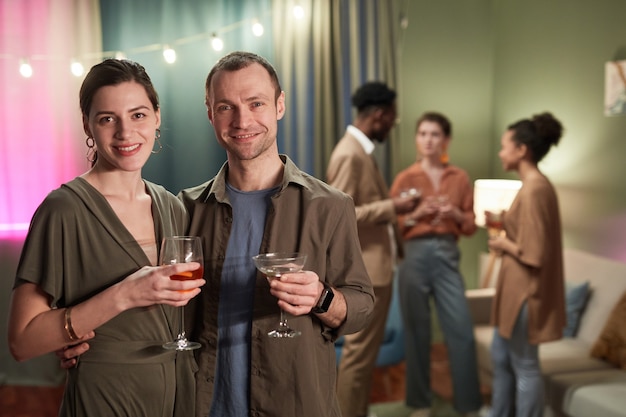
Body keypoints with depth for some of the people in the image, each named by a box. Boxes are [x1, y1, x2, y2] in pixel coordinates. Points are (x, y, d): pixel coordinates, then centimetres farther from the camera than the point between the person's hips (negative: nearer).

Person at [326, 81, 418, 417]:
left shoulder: (361, 151, 13)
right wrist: (392, 207, -22)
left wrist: (395, 228, 17)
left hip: (376, 266, 10)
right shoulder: (349, 155, -18)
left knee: (367, 348, 18)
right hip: (365, 270, -10)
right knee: (359, 350, -1)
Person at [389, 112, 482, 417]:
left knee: (462, 331, -2)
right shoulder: (405, 178, 3)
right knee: (417, 332, 5)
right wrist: (415, 215, -15)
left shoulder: (460, 178, 9)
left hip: (447, 256, 1)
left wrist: (456, 214, -9)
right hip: (414, 257, -1)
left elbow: (470, 226, 11)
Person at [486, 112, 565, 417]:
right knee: (501, 356, 21)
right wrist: (504, 224, 7)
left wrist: (502, 244, -9)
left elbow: (534, 253, -24)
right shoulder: (534, 185, 10)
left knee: (524, 366, 4)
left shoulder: (535, 189, -21)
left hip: (526, 290, -10)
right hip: (517, 287, 10)